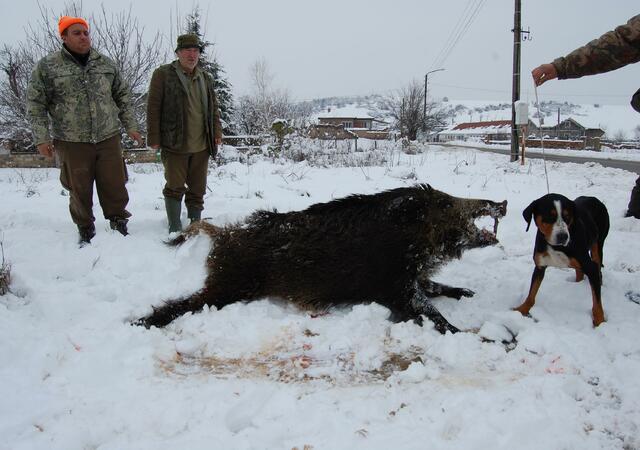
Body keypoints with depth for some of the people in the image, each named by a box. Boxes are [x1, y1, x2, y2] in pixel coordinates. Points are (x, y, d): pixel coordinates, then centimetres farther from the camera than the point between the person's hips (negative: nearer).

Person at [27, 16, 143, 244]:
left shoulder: (105, 63, 8)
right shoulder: (47, 66, -1)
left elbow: (122, 96, 16)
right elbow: (35, 104, 1)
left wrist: (130, 126, 10)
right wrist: (41, 137, -5)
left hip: (108, 138, 2)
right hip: (72, 142, -2)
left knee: (115, 187, 5)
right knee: (80, 190, 8)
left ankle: (119, 226, 23)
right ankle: (86, 230, 26)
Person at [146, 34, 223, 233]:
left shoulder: (206, 78, 14)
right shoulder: (163, 74, -2)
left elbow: (214, 108, 18)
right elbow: (153, 108, -5)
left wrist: (217, 132, 4)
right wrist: (154, 138, -8)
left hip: (201, 146, 5)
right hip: (175, 144, -5)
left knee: (198, 188, 10)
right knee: (175, 187, -1)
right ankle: (175, 227, 9)